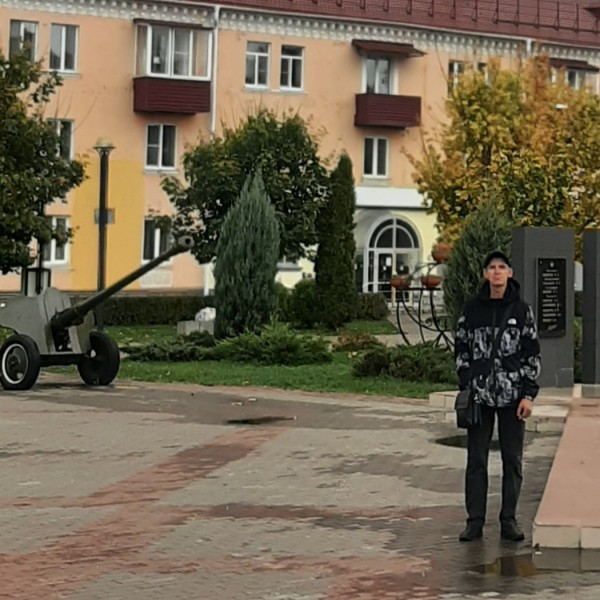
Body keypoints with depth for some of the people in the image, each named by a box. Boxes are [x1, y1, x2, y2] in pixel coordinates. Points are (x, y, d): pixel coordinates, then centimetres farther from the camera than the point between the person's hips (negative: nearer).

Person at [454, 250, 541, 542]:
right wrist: (465, 388, -1)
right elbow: (461, 350, 8)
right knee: (476, 460, 3)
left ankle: (509, 521, 14)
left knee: (513, 460, 5)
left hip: (512, 395, -1)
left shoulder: (521, 310, 1)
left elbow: (532, 354, 1)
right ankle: (475, 521, 9)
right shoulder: (472, 309, 4)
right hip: (480, 394, 1)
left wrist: (528, 395, -6)